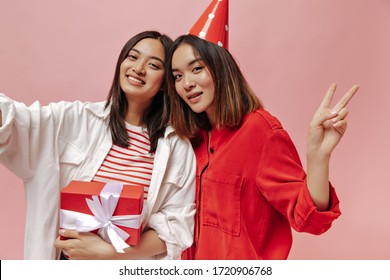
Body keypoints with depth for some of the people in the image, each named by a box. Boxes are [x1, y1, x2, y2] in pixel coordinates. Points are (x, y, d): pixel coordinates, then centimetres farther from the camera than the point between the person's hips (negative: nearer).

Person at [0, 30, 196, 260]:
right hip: (67, 256, 1)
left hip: (134, 269, 0)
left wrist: (107, 251, -21)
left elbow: (177, 226, -12)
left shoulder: (178, 146, -9)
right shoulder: (75, 119, -8)